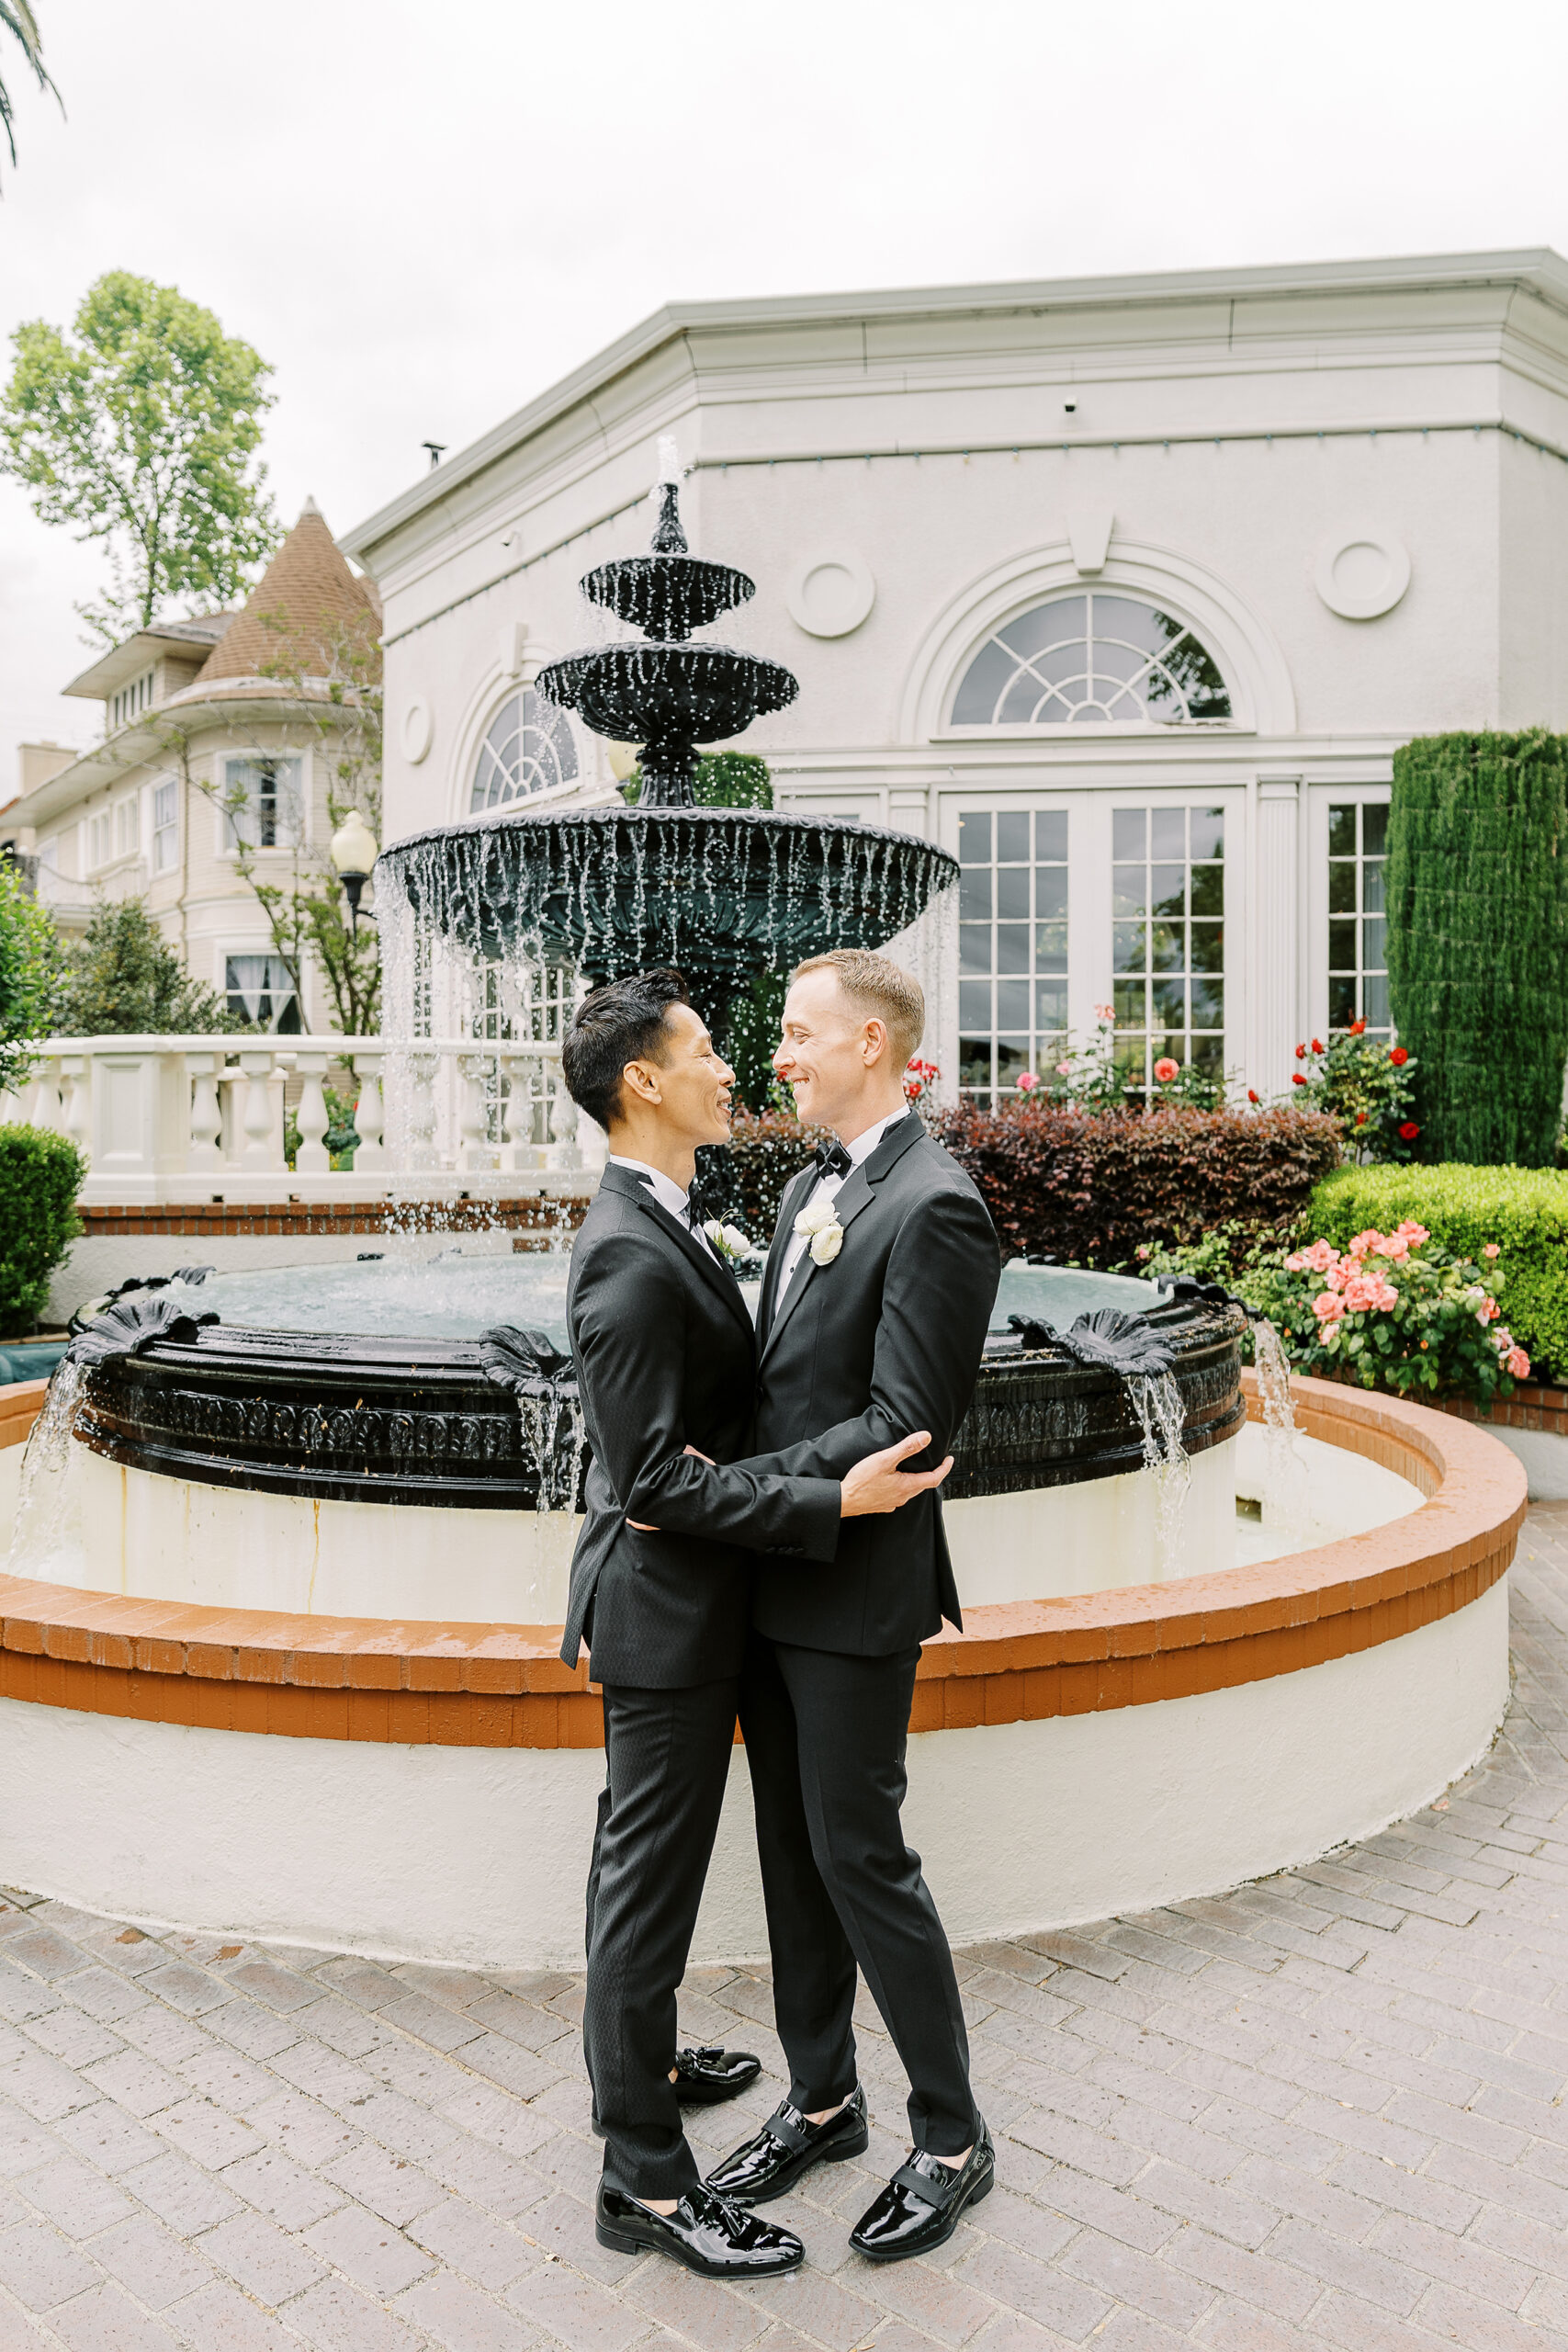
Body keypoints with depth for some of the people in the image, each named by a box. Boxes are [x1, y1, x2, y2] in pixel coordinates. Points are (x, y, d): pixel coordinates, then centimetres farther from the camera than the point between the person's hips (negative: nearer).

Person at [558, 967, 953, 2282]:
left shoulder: (659, 1226, 8)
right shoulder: (630, 1255, -25)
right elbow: (656, 1479, -27)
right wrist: (836, 1500, -28)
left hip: (676, 1596, 10)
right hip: (665, 1606, -10)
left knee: (639, 1861, 25)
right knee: (652, 1880, 4)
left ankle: (634, 2062, 46)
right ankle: (646, 2181, 21)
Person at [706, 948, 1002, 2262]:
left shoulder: (936, 1208, -18)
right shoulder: (811, 1187, 11)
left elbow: (904, 1426, -22)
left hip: (853, 1588, -8)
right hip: (769, 1578, 8)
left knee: (859, 1855, 4)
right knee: (793, 1848, 18)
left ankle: (954, 2141, 25)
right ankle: (821, 2101, 37)